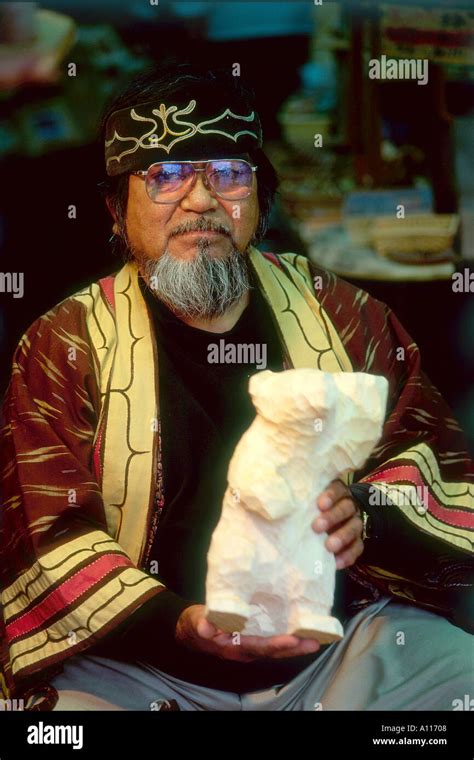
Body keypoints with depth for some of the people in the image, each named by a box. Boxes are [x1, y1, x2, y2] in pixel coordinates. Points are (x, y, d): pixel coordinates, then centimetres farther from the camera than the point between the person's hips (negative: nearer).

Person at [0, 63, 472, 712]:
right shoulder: (64, 347, 2)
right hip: (139, 659, -2)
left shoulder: (340, 314, 9)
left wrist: (366, 516, -13)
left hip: (346, 638, 3)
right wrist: (174, 623, -20)